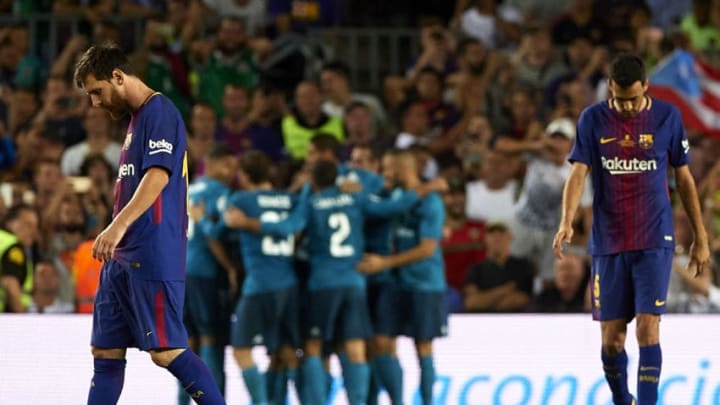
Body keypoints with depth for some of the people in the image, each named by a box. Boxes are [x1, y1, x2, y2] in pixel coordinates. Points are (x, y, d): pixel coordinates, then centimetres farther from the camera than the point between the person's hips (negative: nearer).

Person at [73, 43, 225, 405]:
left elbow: (158, 176, -23)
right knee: (106, 351, 7)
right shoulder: (136, 117, 20)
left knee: (165, 351, -12)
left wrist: (119, 226, -33)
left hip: (152, 257, -10)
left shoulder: (159, 112, -10)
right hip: (124, 256, 10)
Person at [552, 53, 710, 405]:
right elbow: (578, 173, -7)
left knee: (648, 328, -13)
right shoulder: (593, 119, -1)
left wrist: (700, 239, 9)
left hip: (654, 242, -1)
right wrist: (567, 223, -25)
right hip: (608, 242, 1)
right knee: (611, 336, 5)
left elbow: (684, 178, 7)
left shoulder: (667, 117, 0)